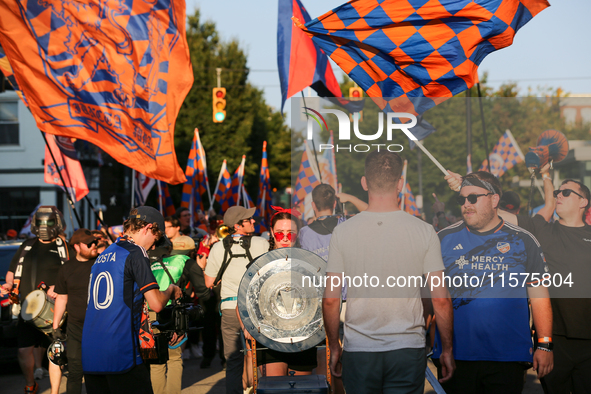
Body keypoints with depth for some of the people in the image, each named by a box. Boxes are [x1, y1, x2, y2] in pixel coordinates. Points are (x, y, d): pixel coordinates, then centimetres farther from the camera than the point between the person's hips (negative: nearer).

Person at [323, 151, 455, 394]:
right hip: (408, 350, 0)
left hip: (358, 349, 1)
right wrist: (447, 349, 8)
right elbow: (441, 300, -4)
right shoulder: (424, 232, -4)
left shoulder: (343, 232, -3)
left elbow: (330, 299, -2)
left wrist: (334, 347, 11)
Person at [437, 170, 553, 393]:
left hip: (508, 358, -1)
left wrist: (544, 346, -2)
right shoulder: (444, 239, 6)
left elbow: (539, 297, 4)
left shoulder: (523, 241, 4)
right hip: (454, 356, 1)